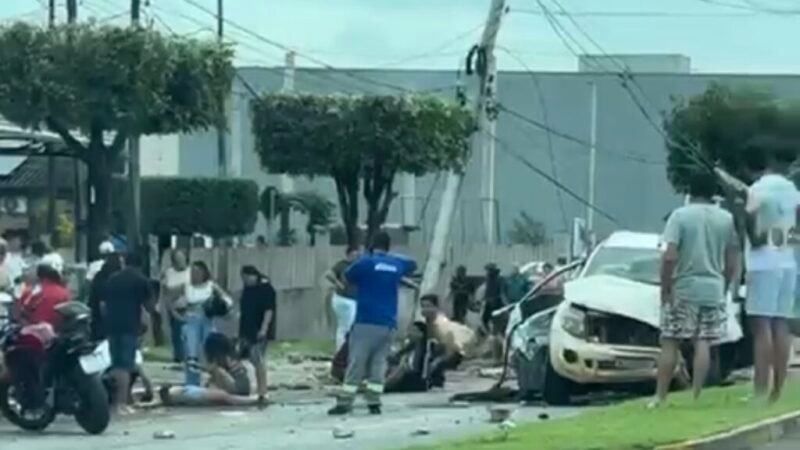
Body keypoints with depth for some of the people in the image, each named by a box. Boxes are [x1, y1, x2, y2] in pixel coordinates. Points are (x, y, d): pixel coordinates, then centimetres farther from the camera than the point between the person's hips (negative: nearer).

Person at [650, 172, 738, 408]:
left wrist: (665, 289, -6)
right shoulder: (726, 219, 5)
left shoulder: (680, 216, -7)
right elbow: (731, 264, 6)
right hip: (713, 289, 3)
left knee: (670, 344, 3)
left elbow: (669, 257, -14)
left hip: (683, 289, -3)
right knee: (703, 345, 3)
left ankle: (660, 397, 2)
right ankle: (696, 396, -1)